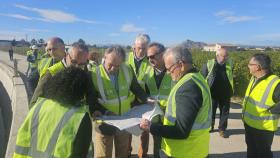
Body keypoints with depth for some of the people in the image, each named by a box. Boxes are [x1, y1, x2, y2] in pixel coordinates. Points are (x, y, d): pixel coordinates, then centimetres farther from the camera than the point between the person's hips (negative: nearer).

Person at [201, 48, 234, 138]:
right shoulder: (209, 64, -13)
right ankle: (210, 126, 35)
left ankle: (222, 129, 27)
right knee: (211, 111, 13)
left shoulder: (229, 64, -2)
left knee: (224, 112, 11)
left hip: (225, 94, 3)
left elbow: (231, 78, 12)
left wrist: (231, 91, 13)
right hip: (212, 93, -2)